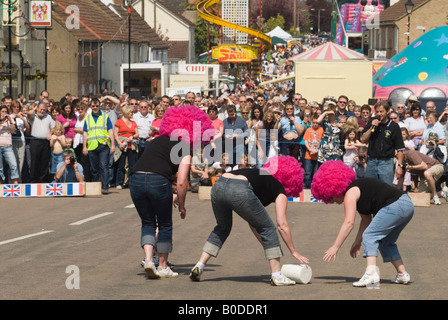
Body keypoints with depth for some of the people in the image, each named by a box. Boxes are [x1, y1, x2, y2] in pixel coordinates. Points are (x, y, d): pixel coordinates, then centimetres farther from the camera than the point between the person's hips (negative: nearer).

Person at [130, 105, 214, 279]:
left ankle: (148, 259, 3)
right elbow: (181, 182, -1)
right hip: (158, 181, -5)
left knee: (148, 223, 21)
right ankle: (162, 267, 21)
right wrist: (182, 205, 13)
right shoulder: (185, 148, 8)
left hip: (136, 180, 5)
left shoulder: (157, 141, 26)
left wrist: (171, 196, 35)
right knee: (165, 225, 15)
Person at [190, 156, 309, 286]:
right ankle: (277, 276, 12)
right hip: (239, 192, -7)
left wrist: (267, 246, 44)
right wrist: (294, 252, 21)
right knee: (268, 228, 13)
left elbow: (252, 223, 42)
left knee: (222, 227, 33)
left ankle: (199, 266, 26)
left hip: (217, 187, 7)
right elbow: (282, 225, 13)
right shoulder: (279, 190, 22)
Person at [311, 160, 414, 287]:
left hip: (395, 205, -10)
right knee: (386, 242, 22)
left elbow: (349, 222, -16)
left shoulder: (350, 193, -7)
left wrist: (335, 247, -16)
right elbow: (366, 220, 24)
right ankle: (403, 274, 24)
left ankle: (371, 273, -28)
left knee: (370, 236, -13)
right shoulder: (357, 189, 22)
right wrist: (358, 241, 20)